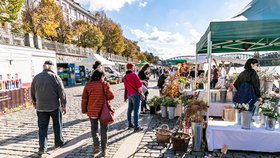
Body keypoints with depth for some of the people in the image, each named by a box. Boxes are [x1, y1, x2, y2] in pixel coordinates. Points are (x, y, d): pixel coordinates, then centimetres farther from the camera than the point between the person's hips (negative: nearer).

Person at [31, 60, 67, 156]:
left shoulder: (36, 77, 3)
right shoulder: (55, 77, -9)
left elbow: (32, 93, 13)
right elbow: (62, 93, -10)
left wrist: (35, 103, 28)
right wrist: (64, 105, -2)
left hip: (41, 108, 3)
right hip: (54, 106, -3)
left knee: (42, 127, 9)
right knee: (57, 126, 13)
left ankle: (42, 148, 8)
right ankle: (59, 142, 25)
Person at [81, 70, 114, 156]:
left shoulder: (88, 85, -1)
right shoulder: (105, 84, -8)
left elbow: (84, 99, 0)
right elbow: (111, 96, -13)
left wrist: (84, 110, 9)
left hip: (92, 111, 2)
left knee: (94, 128, 20)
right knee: (103, 130, 10)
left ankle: (96, 146, 11)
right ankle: (104, 150, 16)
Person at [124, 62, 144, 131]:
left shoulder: (125, 77, 9)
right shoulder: (134, 74, -11)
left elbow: (125, 87, 14)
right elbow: (139, 84, -13)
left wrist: (125, 96, 18)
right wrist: (141, 92, 2)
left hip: (129, 94, 7)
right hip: (135, 94, -7)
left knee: (129, 110, 15)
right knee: (135, 111, -5)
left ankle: (130, 124, 24)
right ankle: (136, 127, -1)